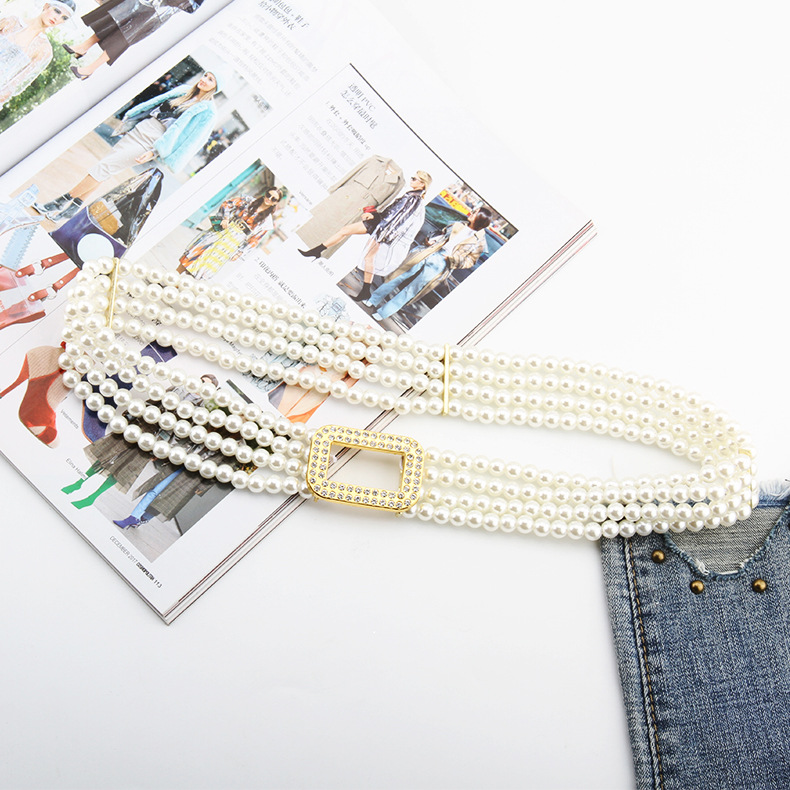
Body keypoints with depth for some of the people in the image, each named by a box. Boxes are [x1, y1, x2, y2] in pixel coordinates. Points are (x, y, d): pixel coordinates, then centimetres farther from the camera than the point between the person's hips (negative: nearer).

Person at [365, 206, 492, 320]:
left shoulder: (479, 241, -5)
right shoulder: (458, 226, 9)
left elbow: (470, 261, 0)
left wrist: (454, 259, -16)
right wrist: (431, 241, 4)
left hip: (441, 264, -4)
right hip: (428, 255, 4)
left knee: (410, 290, 0)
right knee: (399, 277, 6)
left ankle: (383, 313, 9)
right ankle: (373, 300, 18)